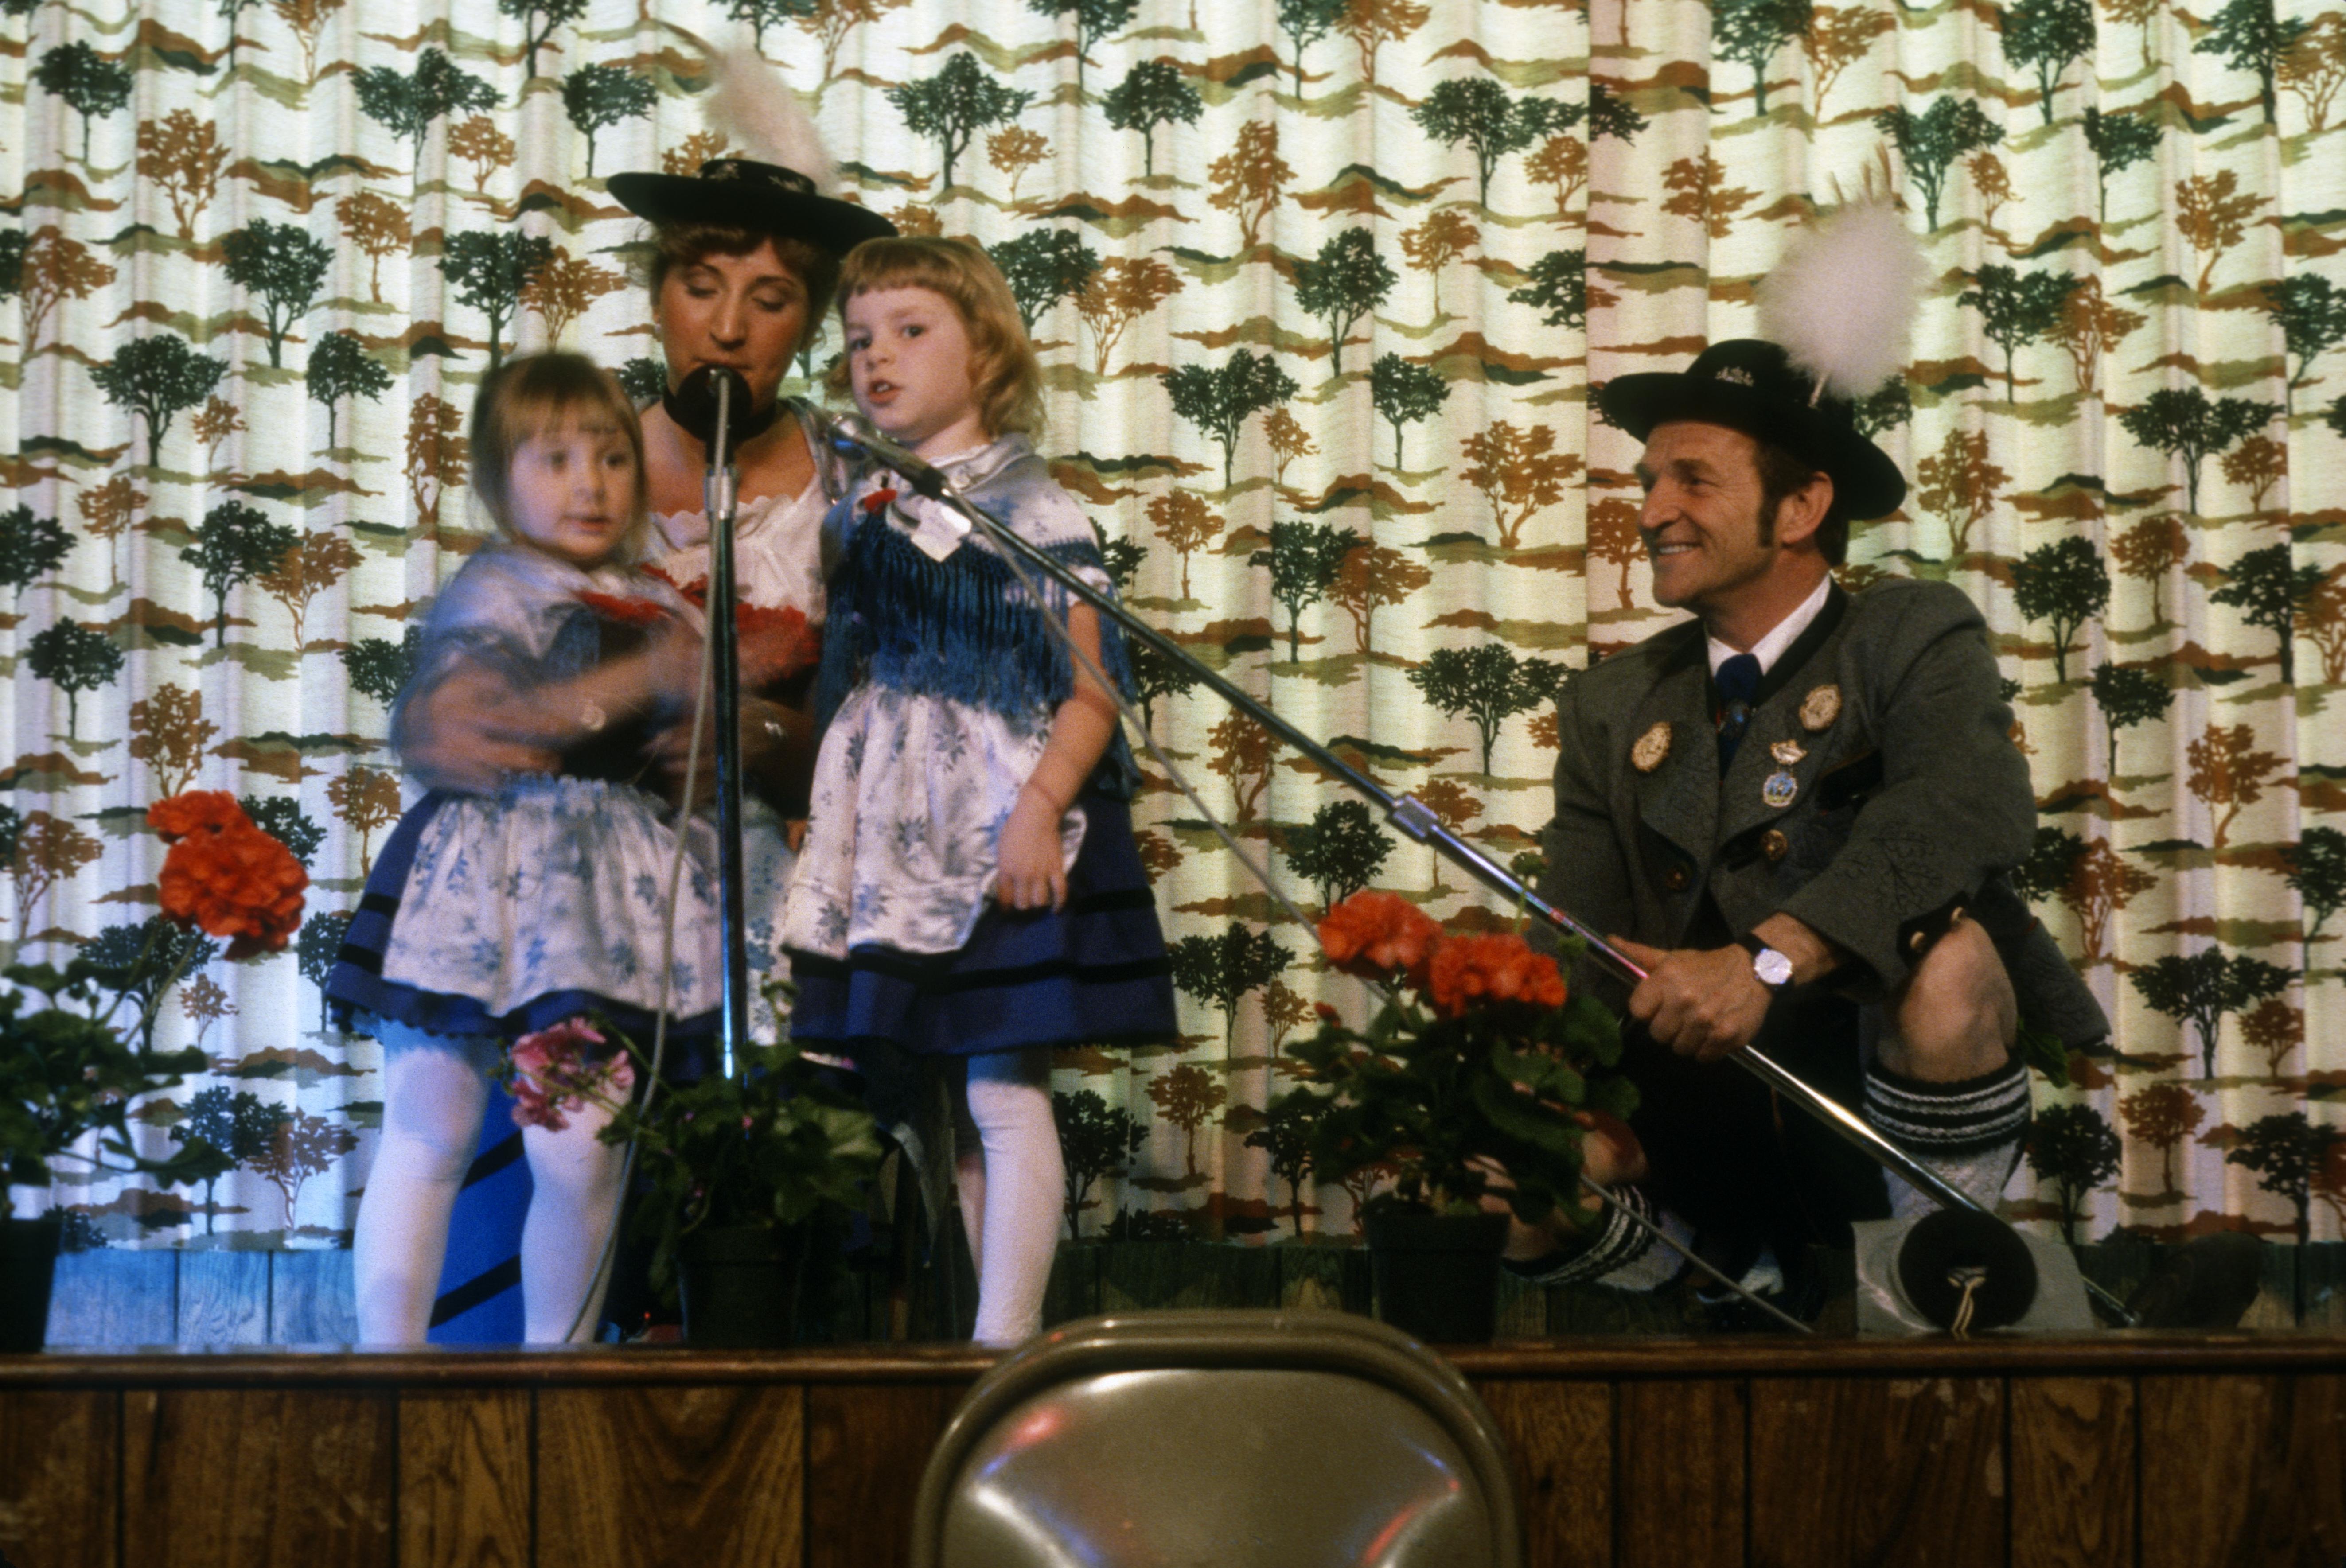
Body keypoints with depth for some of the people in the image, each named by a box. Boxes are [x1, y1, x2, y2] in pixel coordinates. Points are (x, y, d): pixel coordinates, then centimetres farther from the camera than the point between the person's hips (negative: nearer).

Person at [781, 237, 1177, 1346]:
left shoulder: (1036, 516, -4)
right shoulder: (855, 520, 14)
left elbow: (1091, 689, -9)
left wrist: (1041, 804, -20)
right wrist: (816, 815, 13)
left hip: (1003, 831, -6)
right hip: (890, 836, 6)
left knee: (1003, 1088, -7)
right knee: (918, 1099, 7)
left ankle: (1006, 1337, -5)